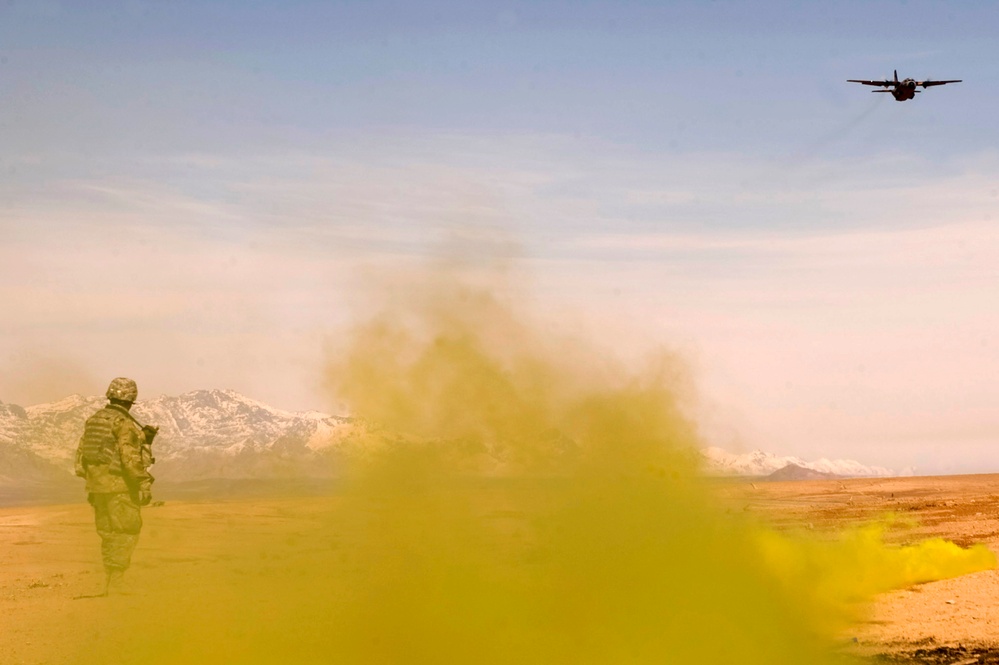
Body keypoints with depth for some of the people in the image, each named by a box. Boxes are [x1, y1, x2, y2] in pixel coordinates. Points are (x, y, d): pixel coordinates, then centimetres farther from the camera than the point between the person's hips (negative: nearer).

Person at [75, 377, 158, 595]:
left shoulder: (93, 421, 10)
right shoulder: (124, 424, -14)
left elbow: (82, 452, 15)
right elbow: (131, 457, -21)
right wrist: (145, 484, -18)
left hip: (97, 485, 8)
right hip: (120, 486, -8)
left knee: (109, 534, 15)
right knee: (127, 533, -3)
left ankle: (109, 583, 17)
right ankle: (115, 583, -8)